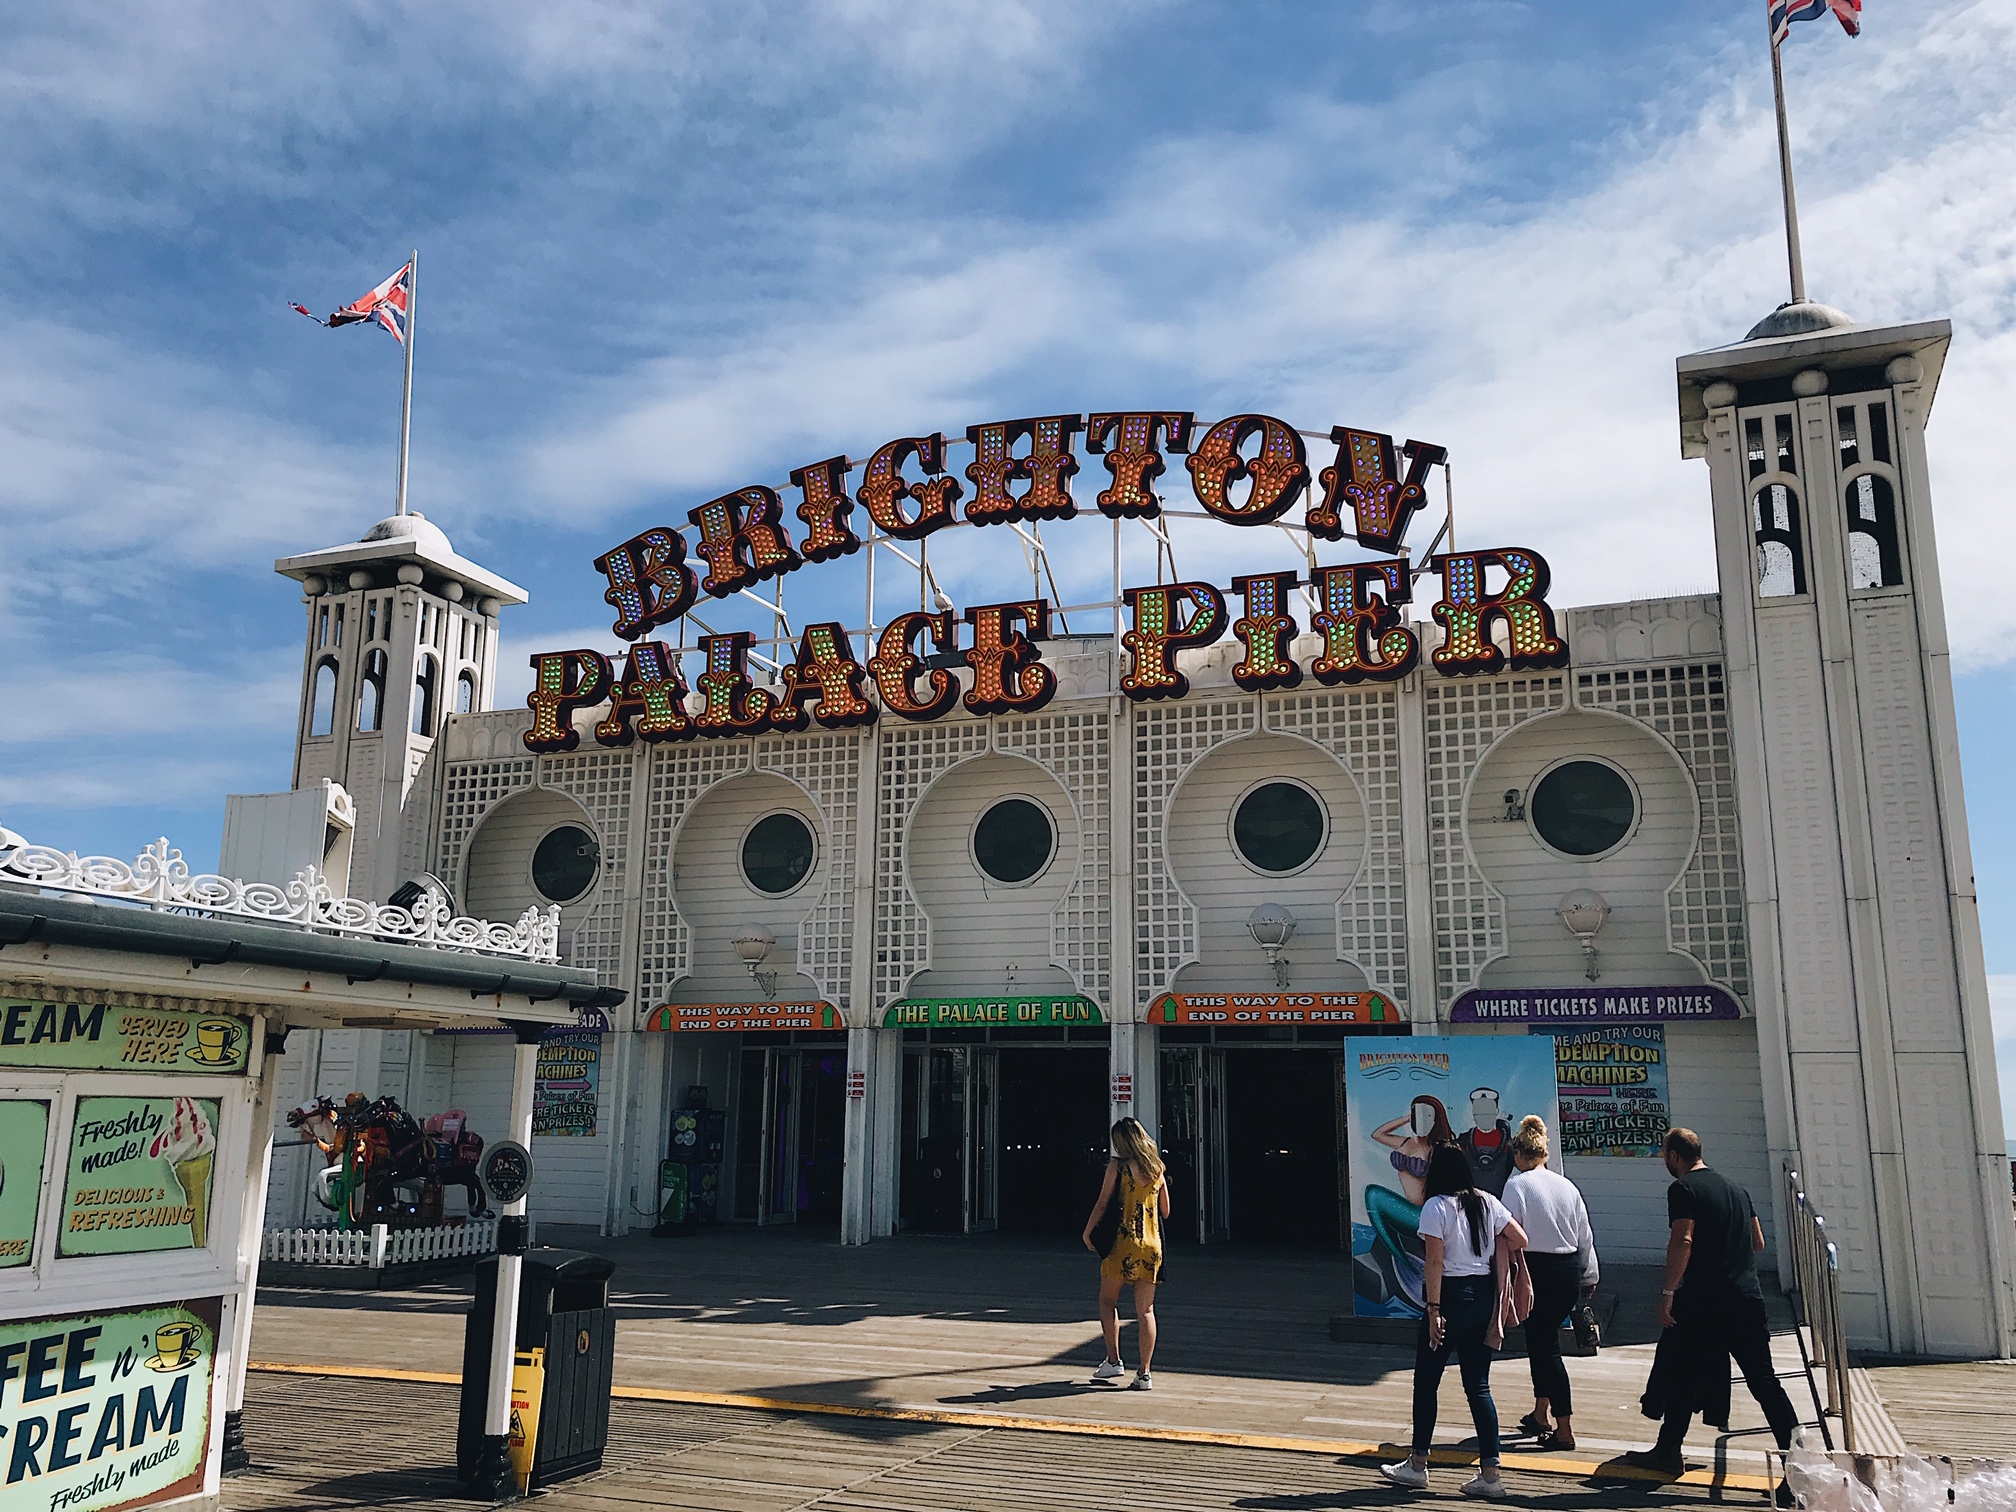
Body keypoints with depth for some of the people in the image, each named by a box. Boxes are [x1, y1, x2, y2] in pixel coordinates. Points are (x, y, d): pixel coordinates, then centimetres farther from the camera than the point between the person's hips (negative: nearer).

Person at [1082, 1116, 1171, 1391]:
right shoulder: (1157, 1168, 9)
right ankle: (1144, 1374, 4)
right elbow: (1165, 1211, 14)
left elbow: (1102, 1204, -6)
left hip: (1122, 1244, -4)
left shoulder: (1118, 1165, -5)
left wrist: (1087, 1233, 6)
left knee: (1107, 1301, 14)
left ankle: (1113, 1360, 9)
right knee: (1145, 1310, 5)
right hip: (1151, 1245, 4)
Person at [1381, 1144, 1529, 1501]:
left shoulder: (1436, 1206, -12)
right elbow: (1520, 1240, 3)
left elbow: (1435, 1262, -16)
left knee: (1426, 1381, 8)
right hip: (1484, 1296, 6)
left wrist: (1434, 1310, -15)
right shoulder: (1487, 1202, 5)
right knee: (1478, 1385, 11)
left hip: (1452, 1294, -6)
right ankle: (1490, 1474, 8)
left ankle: (1418, 1465, 17)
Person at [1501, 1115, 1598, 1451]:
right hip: (1570, 1270, 6)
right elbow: (1585, 1236, 13)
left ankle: (1564, 1430, 1)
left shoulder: (1517, 1185, -9)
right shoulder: (1567, 1185, 7)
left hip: (1538, 1269, -6)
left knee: (1545, 1347, 1)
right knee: (1543, 1340, 19)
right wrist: (1589, 1278, 25)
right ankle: (1540, 1415, 29)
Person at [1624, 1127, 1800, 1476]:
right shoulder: (1735, 1188, 15)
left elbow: (1683, 1241, -18)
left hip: (1701, 1302, -6)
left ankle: (1668, 1452, 15)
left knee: (1683, 1378, 7)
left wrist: (1667, 1292, -16)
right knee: (1764, 1381, 8)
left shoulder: (1683, 1188, -7)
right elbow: (1758, 1242, 21)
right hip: (1747, 1298, 6)